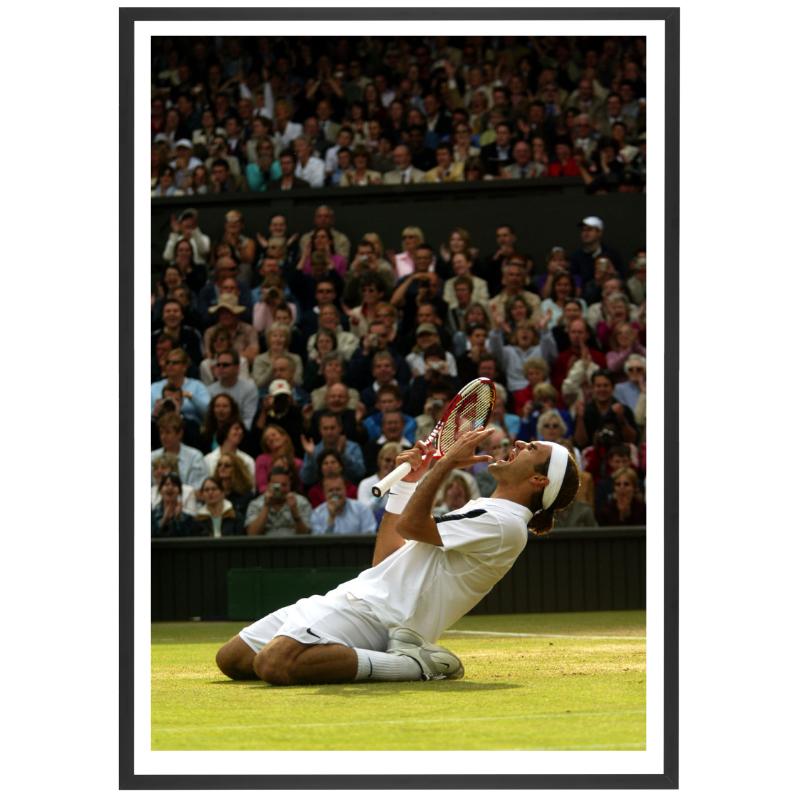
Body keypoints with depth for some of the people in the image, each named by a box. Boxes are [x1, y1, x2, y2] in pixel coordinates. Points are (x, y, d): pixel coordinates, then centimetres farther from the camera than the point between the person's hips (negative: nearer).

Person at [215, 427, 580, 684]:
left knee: (273, 664, -34)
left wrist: (448, 462, -2)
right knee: (231, 659, 8)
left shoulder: (504, 523, -8)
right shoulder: (482, 511, 24)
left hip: (373, 613, -10)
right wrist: (407, 481, 24)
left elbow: (410, 525, -12)